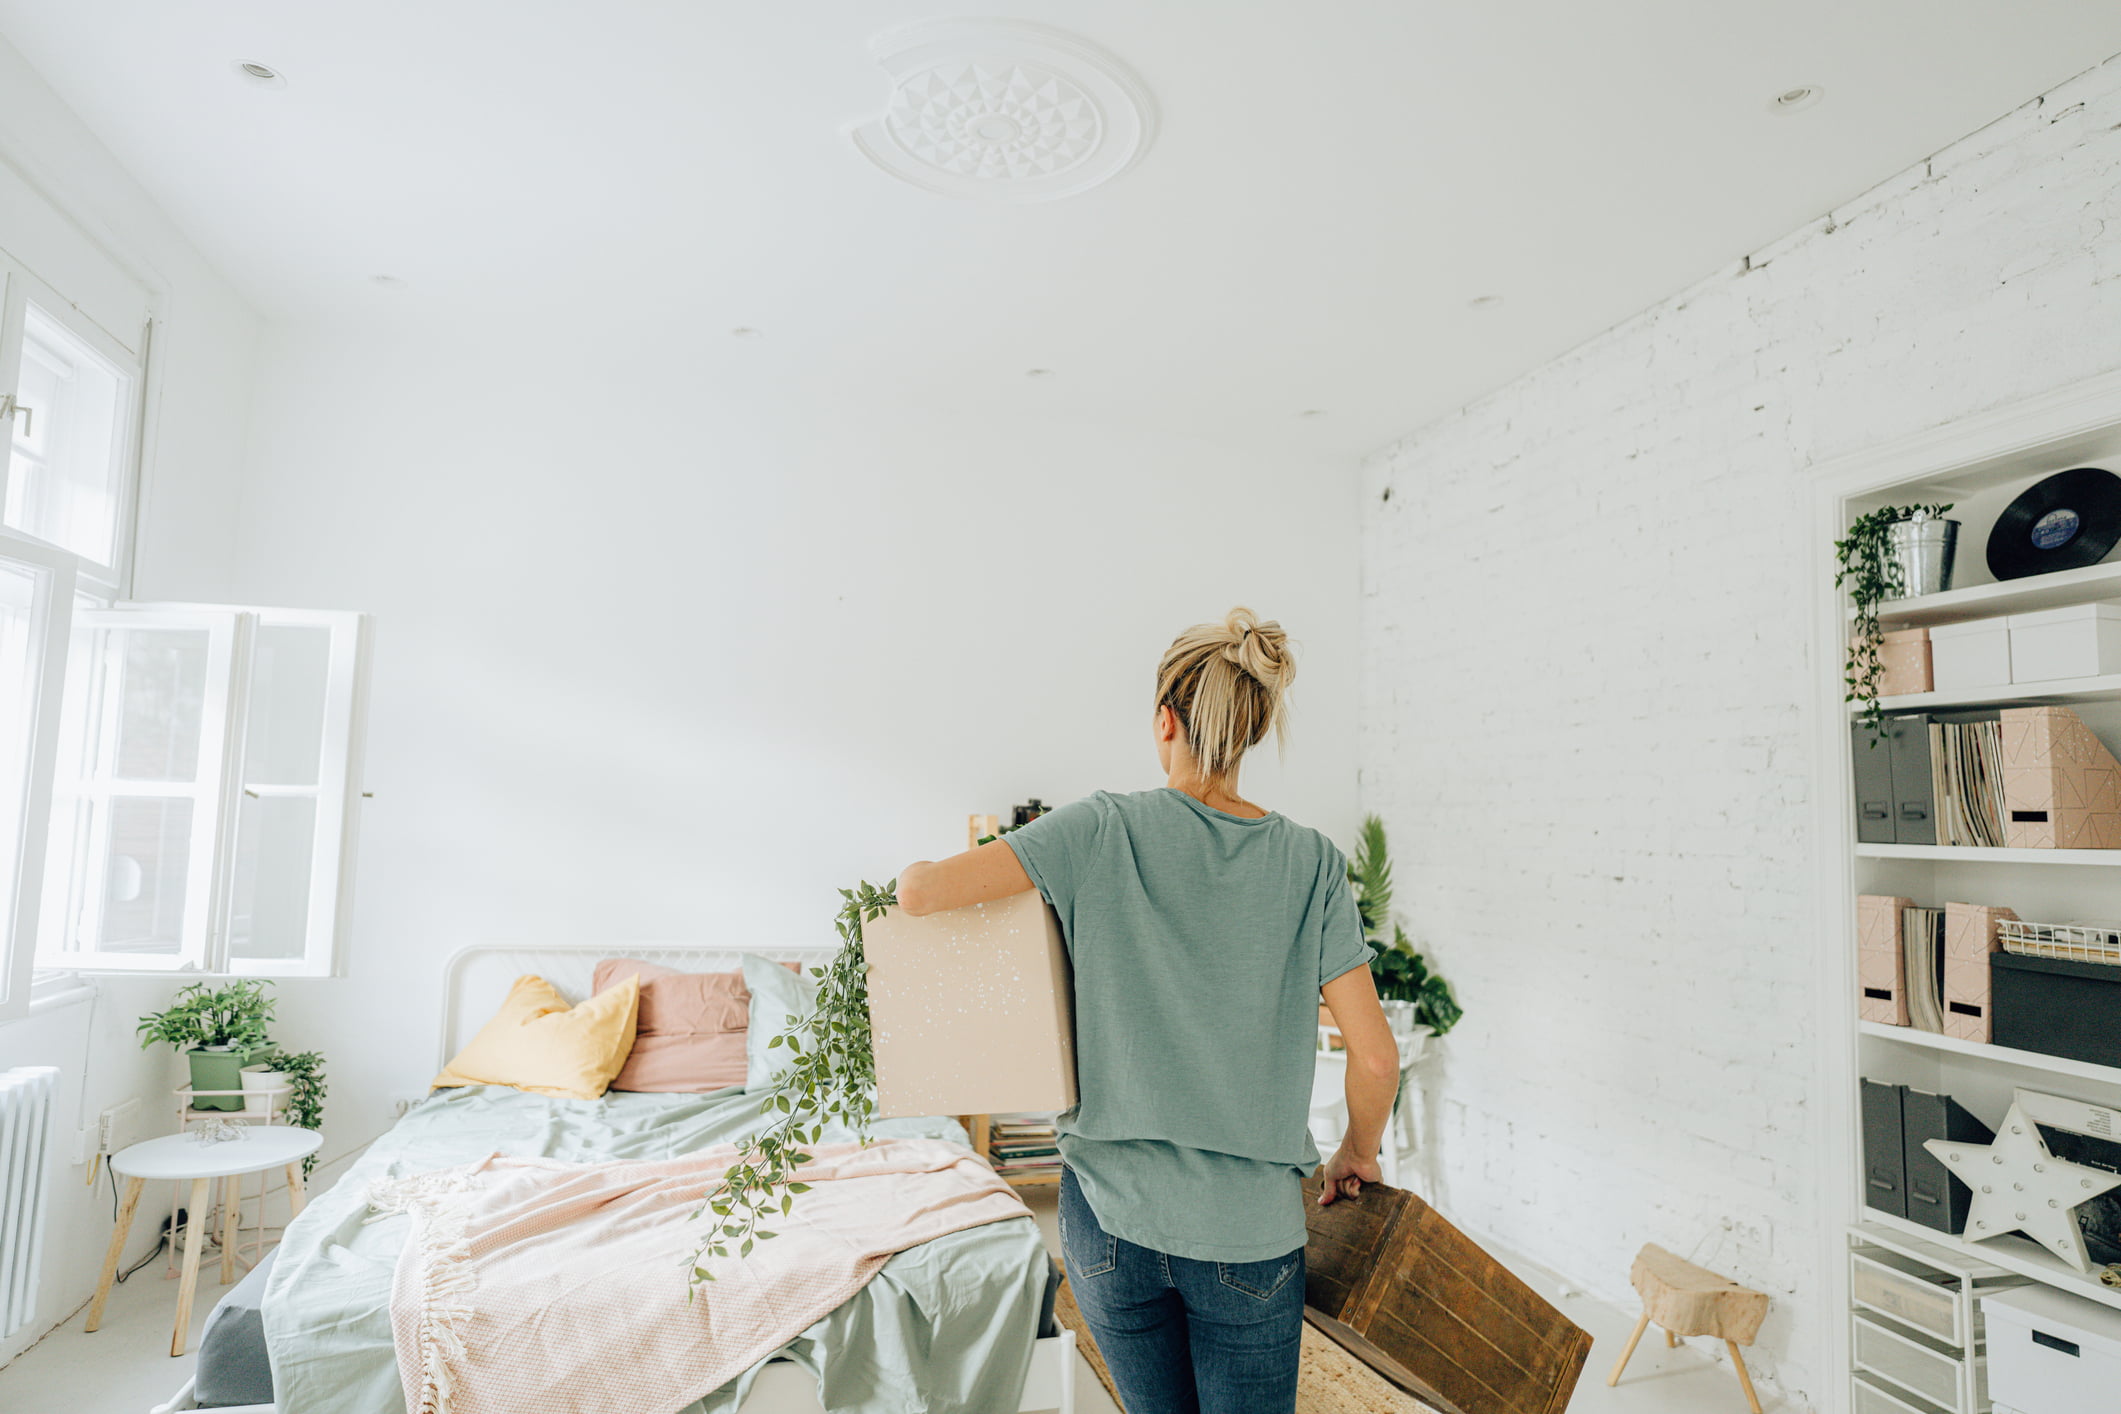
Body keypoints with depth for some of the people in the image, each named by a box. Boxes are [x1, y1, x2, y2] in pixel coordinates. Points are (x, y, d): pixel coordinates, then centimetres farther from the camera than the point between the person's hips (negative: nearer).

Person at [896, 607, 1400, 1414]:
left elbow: (922, 891, -15)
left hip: (1110, 1211, 1)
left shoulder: (1104, 830, -8)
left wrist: (916, 878, 9)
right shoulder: (1309, 862, -5)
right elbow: (1375, 1056, -6)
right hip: (1250, 1228, 0)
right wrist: (1358, 1154, 13)